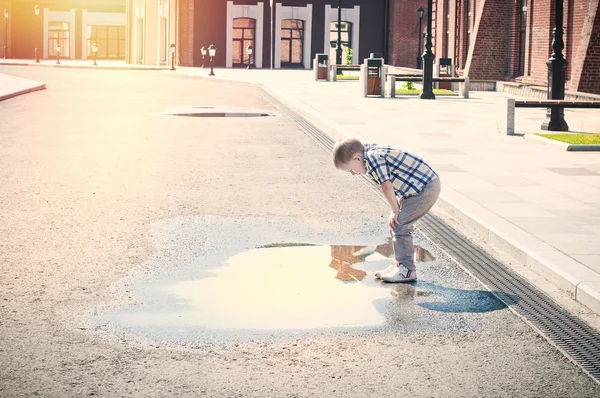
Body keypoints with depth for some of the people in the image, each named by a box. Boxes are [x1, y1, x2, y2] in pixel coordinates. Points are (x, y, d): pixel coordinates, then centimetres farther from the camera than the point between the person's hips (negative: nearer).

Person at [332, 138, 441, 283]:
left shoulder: (373, 157, -19)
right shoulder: (375, 154, 12)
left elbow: (386, 186, -21)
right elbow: (392, 187, 18)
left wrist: (395, 210, -10)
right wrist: (396, 209, 11)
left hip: (425, 188, -10)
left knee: (398, 225, -10)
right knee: (395, 224, 14)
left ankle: (407, 269, -2)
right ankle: (400, 264, 23)